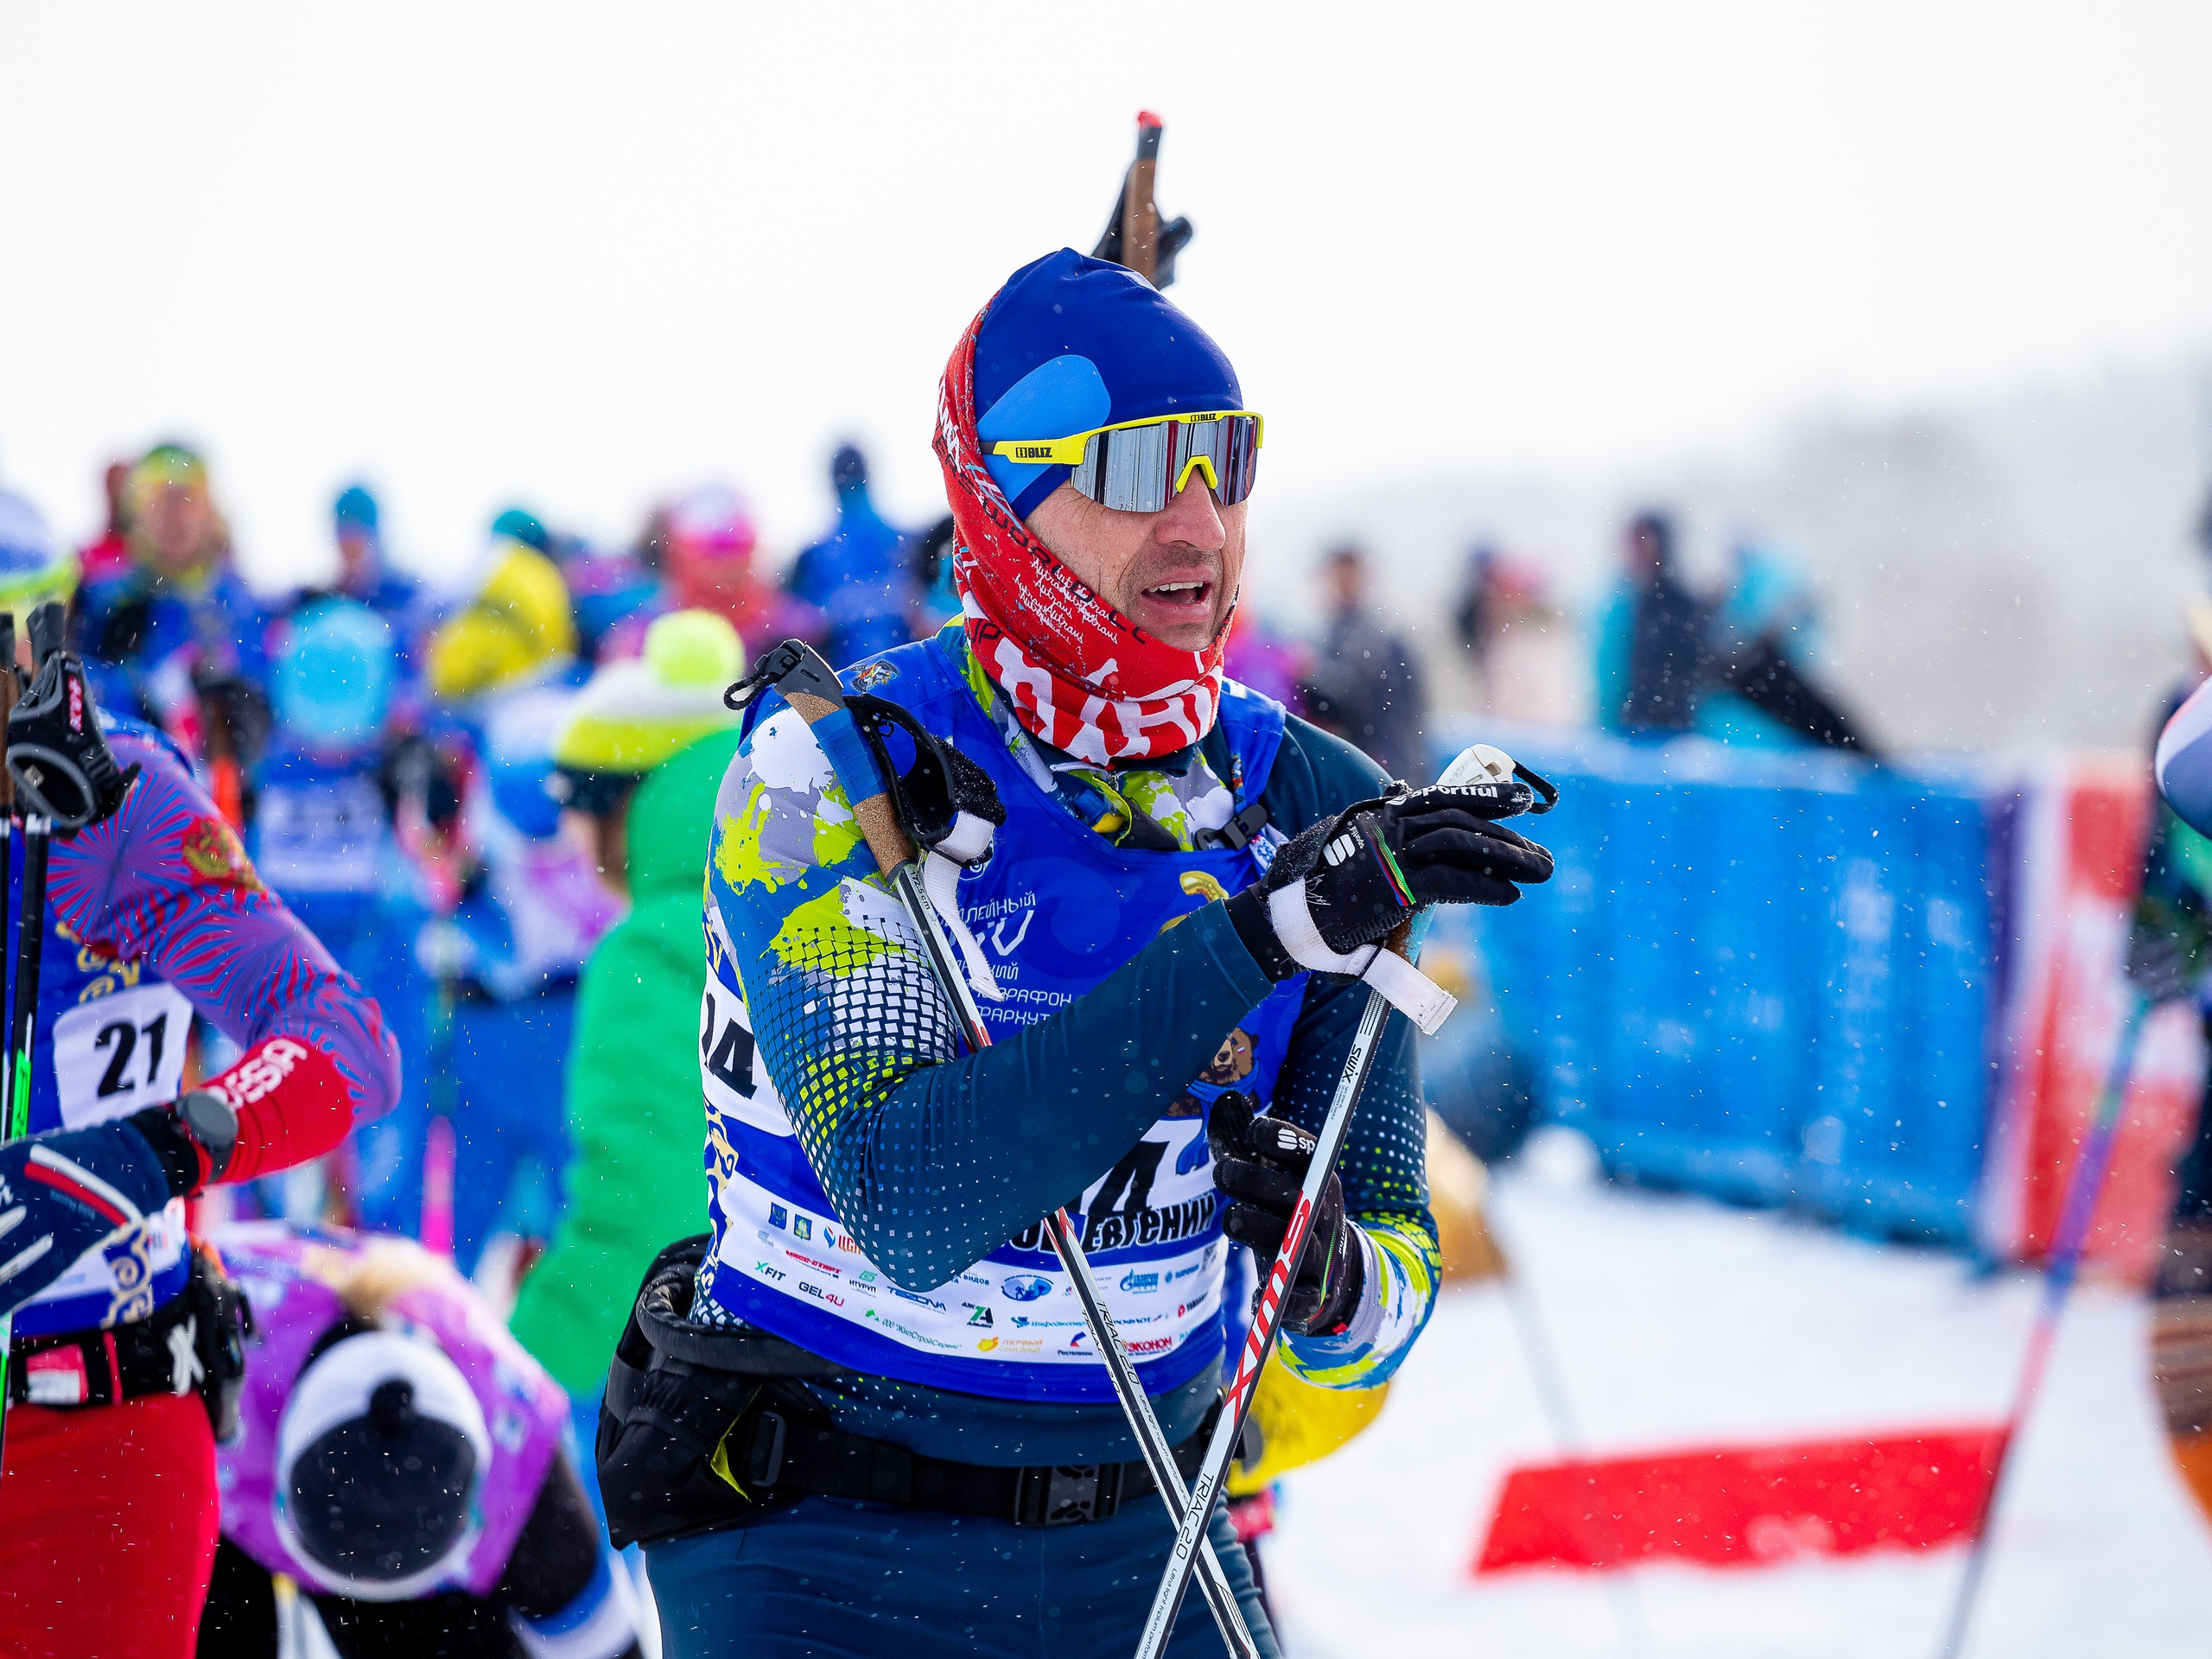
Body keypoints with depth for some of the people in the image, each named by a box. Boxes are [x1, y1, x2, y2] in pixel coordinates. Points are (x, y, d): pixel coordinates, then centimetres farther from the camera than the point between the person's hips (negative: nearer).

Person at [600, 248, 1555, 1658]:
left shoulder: (1325, 815, -4)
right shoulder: (825, 775, -15)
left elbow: (1385, 1297, -1)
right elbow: (905, 1205, -29)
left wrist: (1328, 1277, -25)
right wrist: (1255, 934, -33)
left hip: (1139, 1539, 4)